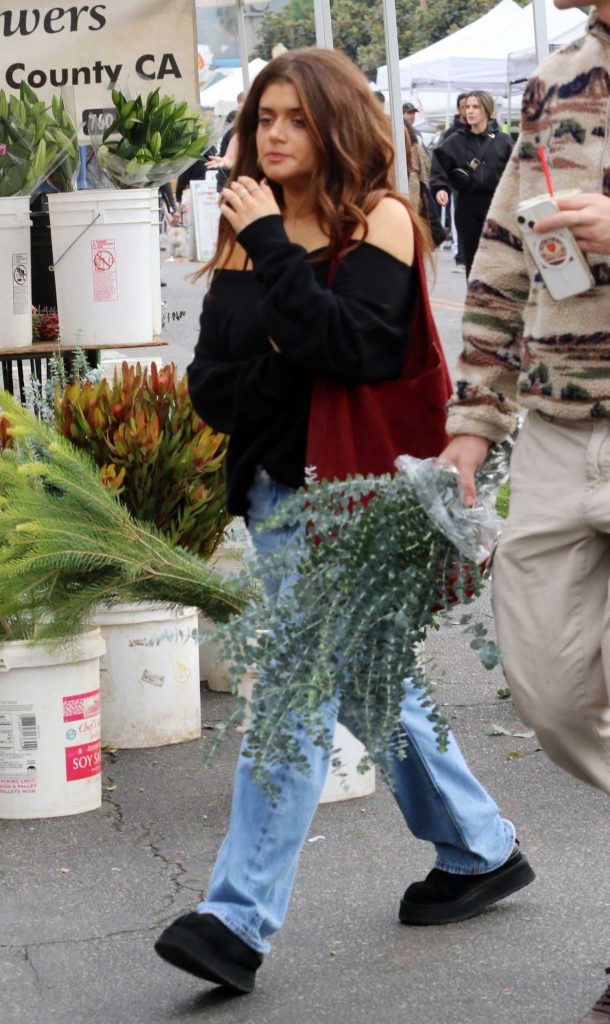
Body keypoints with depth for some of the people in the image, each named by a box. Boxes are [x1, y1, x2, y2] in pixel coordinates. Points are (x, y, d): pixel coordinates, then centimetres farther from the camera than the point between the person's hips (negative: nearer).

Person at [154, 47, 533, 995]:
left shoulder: (378, 219, -6)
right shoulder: (245, 236, 9)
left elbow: (357, 347, -22)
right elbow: (211, 387, 4)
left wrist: (273, 249, -18)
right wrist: (285, 370, -15)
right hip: (274, 487, 7)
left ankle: (241, 918, -12)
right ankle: (481, 851, 32)